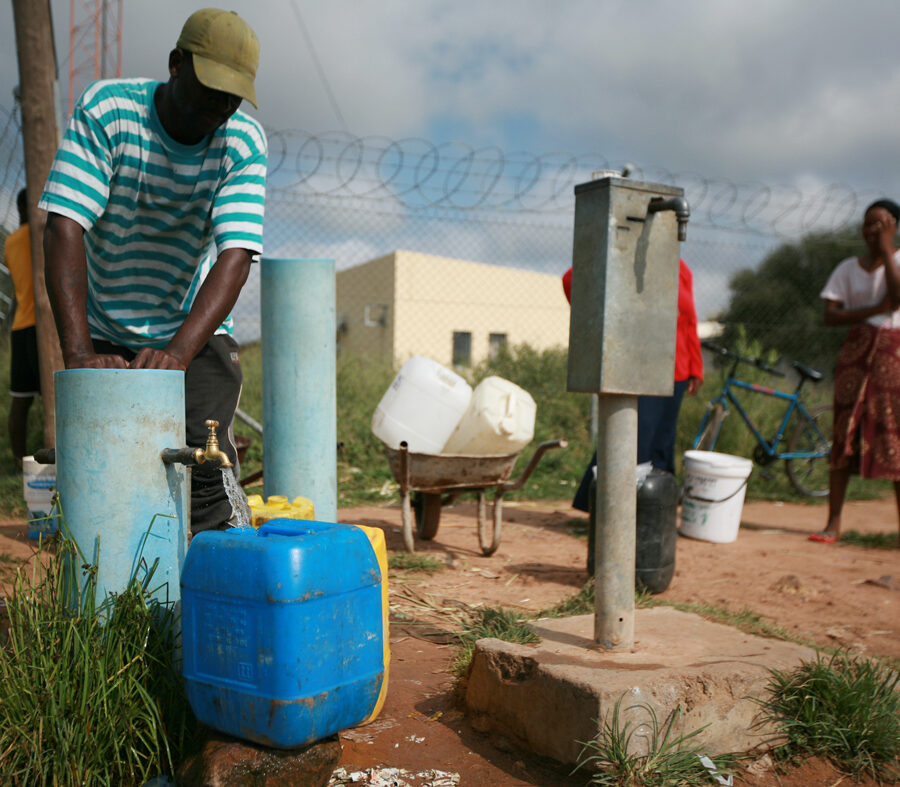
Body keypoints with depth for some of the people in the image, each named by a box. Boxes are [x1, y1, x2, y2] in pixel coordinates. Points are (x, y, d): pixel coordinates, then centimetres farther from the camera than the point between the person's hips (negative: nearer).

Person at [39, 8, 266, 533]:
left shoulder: (243, 142, -12)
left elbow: (236, 255, -22)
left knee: (205, 471, -15)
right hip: (105, 337, 0)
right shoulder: (107, 110, -14)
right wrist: (77, 352, -33)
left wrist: (178, 353, -36)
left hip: (195, 332, 0)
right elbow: (64, 228, -22)